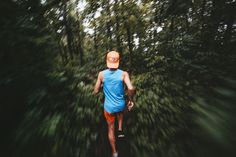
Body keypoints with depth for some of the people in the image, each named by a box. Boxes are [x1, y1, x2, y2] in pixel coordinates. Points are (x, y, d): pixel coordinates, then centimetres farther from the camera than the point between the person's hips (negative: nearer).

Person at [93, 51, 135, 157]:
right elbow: (131, 88, -27)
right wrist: (130, 100, -9)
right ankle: (120, 130, 35)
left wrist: (94, 92, 16)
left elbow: (96, 91, -7)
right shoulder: (123, 74, -16)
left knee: (111, 129, 23)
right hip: (121, 105, 0)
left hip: (109, 107, 0)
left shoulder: (101, 74, -13)